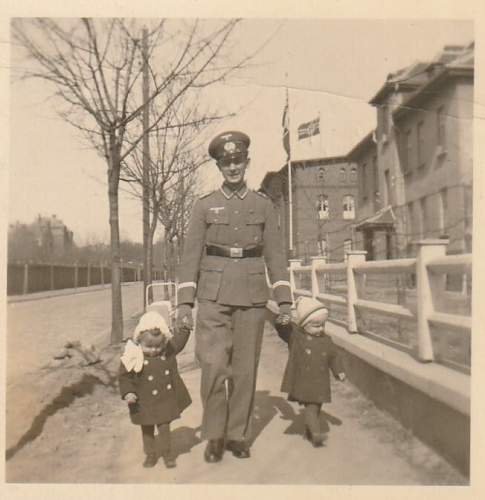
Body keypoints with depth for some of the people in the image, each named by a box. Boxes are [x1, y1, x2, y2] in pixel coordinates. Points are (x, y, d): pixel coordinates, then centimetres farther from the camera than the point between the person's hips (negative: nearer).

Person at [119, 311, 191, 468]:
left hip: (166, 400, 2)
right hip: (145, 403, -1)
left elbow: (180, 339, 8)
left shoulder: (168, 351, -8)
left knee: (164, 427, 10)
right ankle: (150, 454, 35)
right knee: (147, 430, 15)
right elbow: (124, 376, -12)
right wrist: (128, 393, -22)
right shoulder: (133, 357, -19)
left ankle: (167, 453, 29)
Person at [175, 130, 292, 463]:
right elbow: (191, 255, 2)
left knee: (245, 369, 6)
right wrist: (184, 302, -4)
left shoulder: (264, 205, 8)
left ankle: (238, 435, 23)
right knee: (214, 365, -11)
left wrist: (285, 301, 0)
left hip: (252, 297, 1)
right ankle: (215, 435, 11)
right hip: (213, 296, -1)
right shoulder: (205, 205, 5)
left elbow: (275, 254, 6)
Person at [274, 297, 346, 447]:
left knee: (316, 407, 14)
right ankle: (316, 433, -13)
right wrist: (282, 321, -42)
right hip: (302, 381, -5)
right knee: (310, 406, -14)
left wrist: (339, 371, 3)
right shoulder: (295, 334, -7)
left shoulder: (326, 340, 6)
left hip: (320, 383, 5)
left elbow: (333, 357, 15)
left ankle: (309, 432, 32)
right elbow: (282, 328, -20)